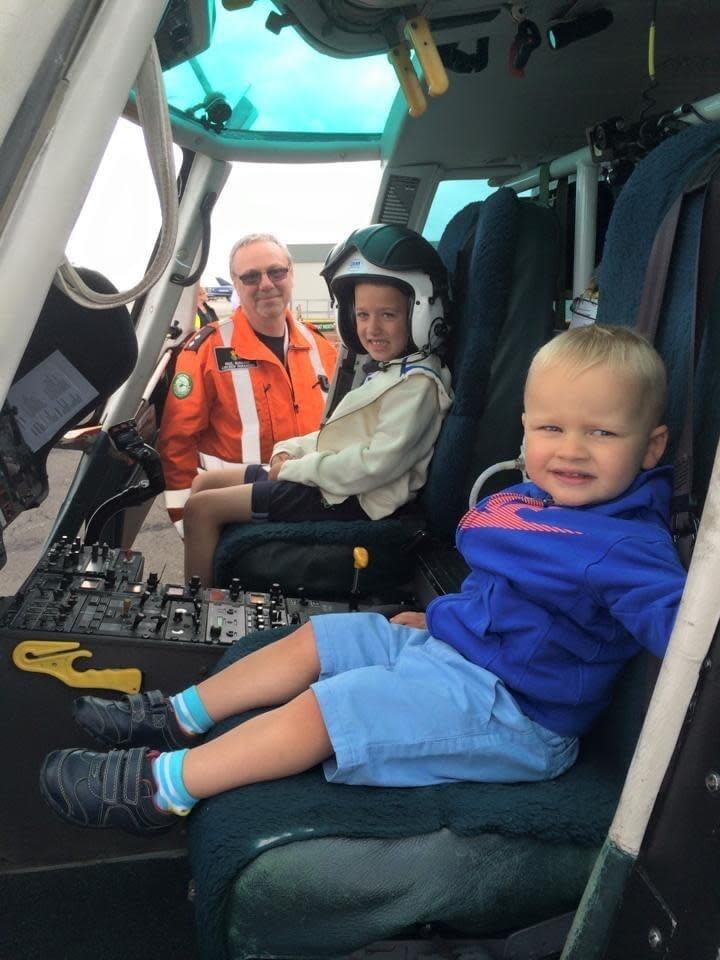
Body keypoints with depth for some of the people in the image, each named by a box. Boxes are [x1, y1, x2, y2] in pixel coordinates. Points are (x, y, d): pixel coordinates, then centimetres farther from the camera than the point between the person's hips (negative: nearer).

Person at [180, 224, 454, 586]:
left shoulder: (418, 383, -17)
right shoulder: (388, 370, 14)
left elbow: (376, 464, -26)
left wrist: (297, 468, -16)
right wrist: (289, 450, 3)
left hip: (351, 501, -11)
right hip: (331, 482, 11)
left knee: (202, 508, -11)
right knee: (204, 482, 14)